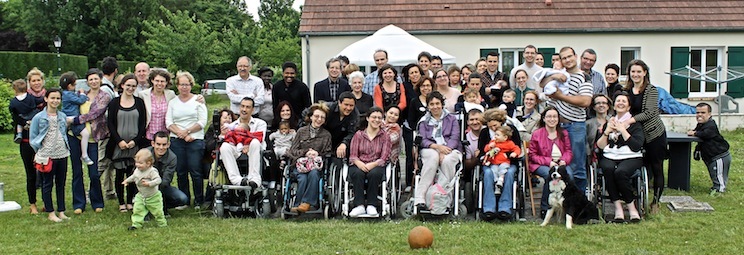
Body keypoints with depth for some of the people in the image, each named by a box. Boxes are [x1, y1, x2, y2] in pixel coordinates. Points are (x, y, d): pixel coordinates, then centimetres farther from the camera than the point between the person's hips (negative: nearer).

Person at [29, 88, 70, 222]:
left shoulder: (63, 116, 7)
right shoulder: (38, 117, -5)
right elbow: (32, 138, 0)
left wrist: (66, 146, 7)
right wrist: (40, 151, -4)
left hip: (62, 155, 4)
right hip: (47, 156, -4)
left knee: (61, 184, 10)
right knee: (47, 185, 5)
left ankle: (61, 212, 19)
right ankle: (51, 213, 14)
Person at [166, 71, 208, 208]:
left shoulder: (198, 100, 6)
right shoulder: (172, 102, 12)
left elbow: (202, 122, -2)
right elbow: (168, 122, 3)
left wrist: (187, 131, -10)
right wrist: (180, 133, -11)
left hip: (195, 140, -3)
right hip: (176, 141, 3)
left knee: (195, 171, -4)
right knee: (180, 171, 5)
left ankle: (198, 201, 6)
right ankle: (184, 200, 15)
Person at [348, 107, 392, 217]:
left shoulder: (385, 136, 11)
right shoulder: (358, 134, 12)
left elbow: (384, 158, 1)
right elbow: (353, 156, 4)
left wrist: (373, 164, -20)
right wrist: (359, 163, -20)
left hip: (376, 166, 0)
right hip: (358, 165, 0)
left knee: (374, 173, -35)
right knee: (358, 173, -35)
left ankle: (371, 205, -28)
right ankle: (359, 205, -36)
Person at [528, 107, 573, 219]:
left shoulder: (564, 133, 14)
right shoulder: (536, 134, 2)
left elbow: (569, 151, 13)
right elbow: (532, 155, 0)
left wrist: (564, 160, -10)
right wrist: (548, 162, -14)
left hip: (561, 163, 3)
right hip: (541, 165, -3)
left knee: (569, 175, -32)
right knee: (550, 174, -37)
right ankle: (545, 208, -24)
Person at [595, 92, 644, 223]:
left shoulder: (635, 123, 9)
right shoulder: (607, 123, 19)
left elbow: (637, 147, -6)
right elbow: (600, 146, 10)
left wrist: (622, 130, -6)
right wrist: (607, 131, -3)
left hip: (630, 157, -2)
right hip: (609, 157, 2)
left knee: (620, 172, -35)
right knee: (608, 169, -33)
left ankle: (631, 206, -16)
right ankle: (618, 206, -27)